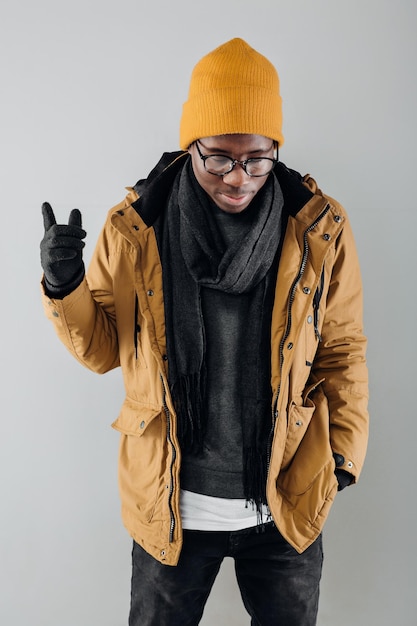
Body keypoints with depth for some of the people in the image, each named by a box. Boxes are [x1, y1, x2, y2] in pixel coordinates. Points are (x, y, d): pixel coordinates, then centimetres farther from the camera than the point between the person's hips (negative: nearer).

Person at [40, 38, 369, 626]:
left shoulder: (319, 229, -8)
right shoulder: (134, 228, -9)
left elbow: (341, 349, 2)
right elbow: (102, 349, -1)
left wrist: (344, 451, -3)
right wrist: (65, 288, -18)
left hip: (289, 501, 1)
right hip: (171, 507, 0)